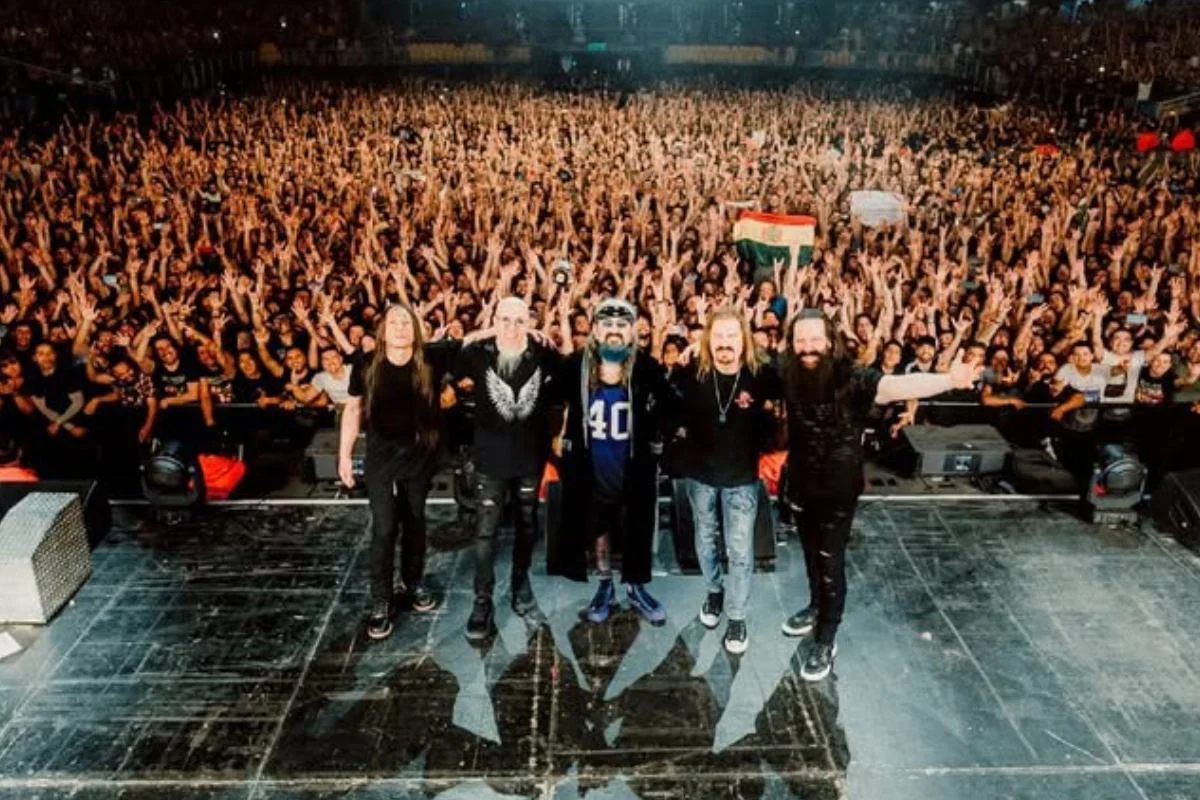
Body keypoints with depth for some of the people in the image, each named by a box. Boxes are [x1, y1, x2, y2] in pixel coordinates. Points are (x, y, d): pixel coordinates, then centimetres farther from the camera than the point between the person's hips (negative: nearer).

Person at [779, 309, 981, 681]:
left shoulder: (850, 377, -25)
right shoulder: (788, 376, -12)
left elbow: (895, 385, -42)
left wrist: (948, 380, -57)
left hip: (838, 487, -4)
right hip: (800, 482, 4)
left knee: (830, 561, 6)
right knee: (811, 552, 24)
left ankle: (826, 640, 24)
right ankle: (817, 606, 50)